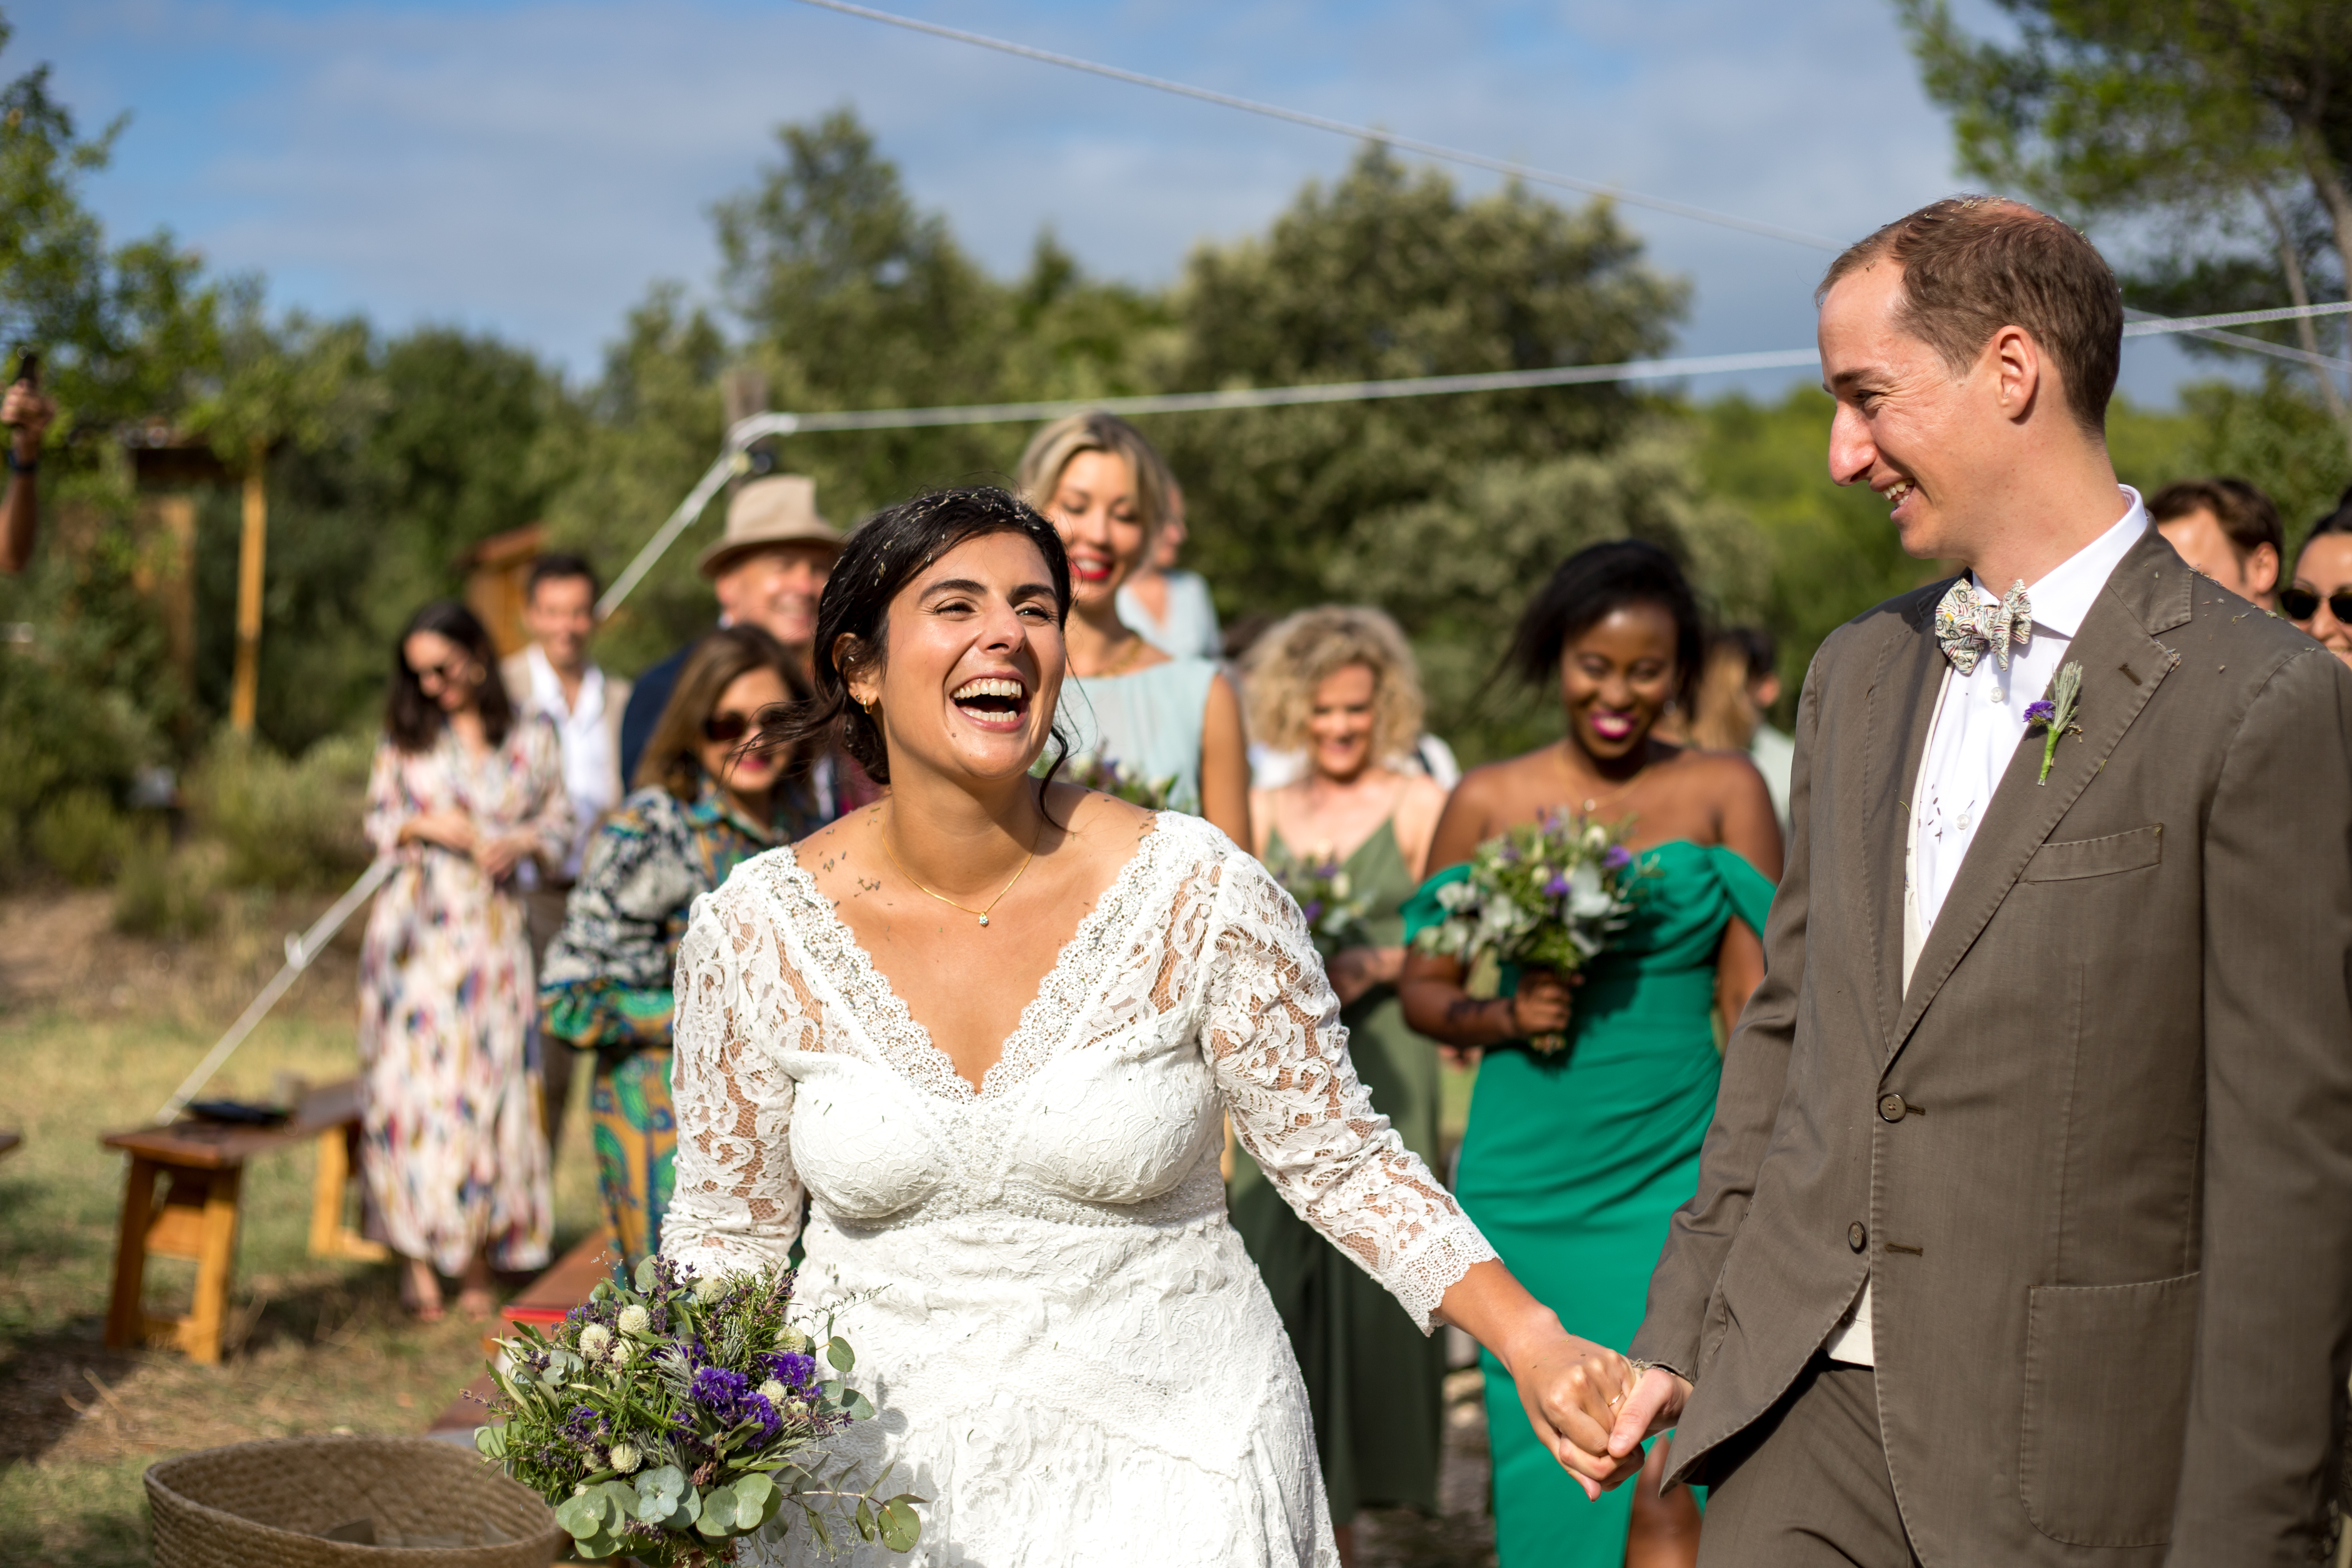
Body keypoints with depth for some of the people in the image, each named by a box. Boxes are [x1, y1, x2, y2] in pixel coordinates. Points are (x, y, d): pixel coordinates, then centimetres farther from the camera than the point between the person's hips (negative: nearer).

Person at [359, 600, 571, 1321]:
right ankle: (419, 1257, 0)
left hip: (494, 930, 0)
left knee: (489, 1079, -3)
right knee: (414, 1078, -6)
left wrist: (525, 841, -9)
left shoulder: (532, 736, 7)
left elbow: (561, 824, 11)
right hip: (416, 929, 0)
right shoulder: (405, 737, 9)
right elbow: (376, 821, 11)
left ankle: (480, 1264, 5)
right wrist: (425, 827, -8)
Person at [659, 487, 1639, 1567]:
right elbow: (728, 1232, 2)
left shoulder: (1202, 894, -14)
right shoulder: (754, 930, -10)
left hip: (1170, 1475, -1)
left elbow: (1341, 1161, -5)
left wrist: (1533, 1343, -15)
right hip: (875, 1474, 1)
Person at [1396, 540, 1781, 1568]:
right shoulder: (1488, 803, 6)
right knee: (1542, 1478, 9)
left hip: (1673, 1177, -2)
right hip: (1524, 1177, 2)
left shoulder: (1724, 792, 3)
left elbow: (1755, 1000, 1)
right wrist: (1503, 1016, -10)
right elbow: (1423, 990, 11)